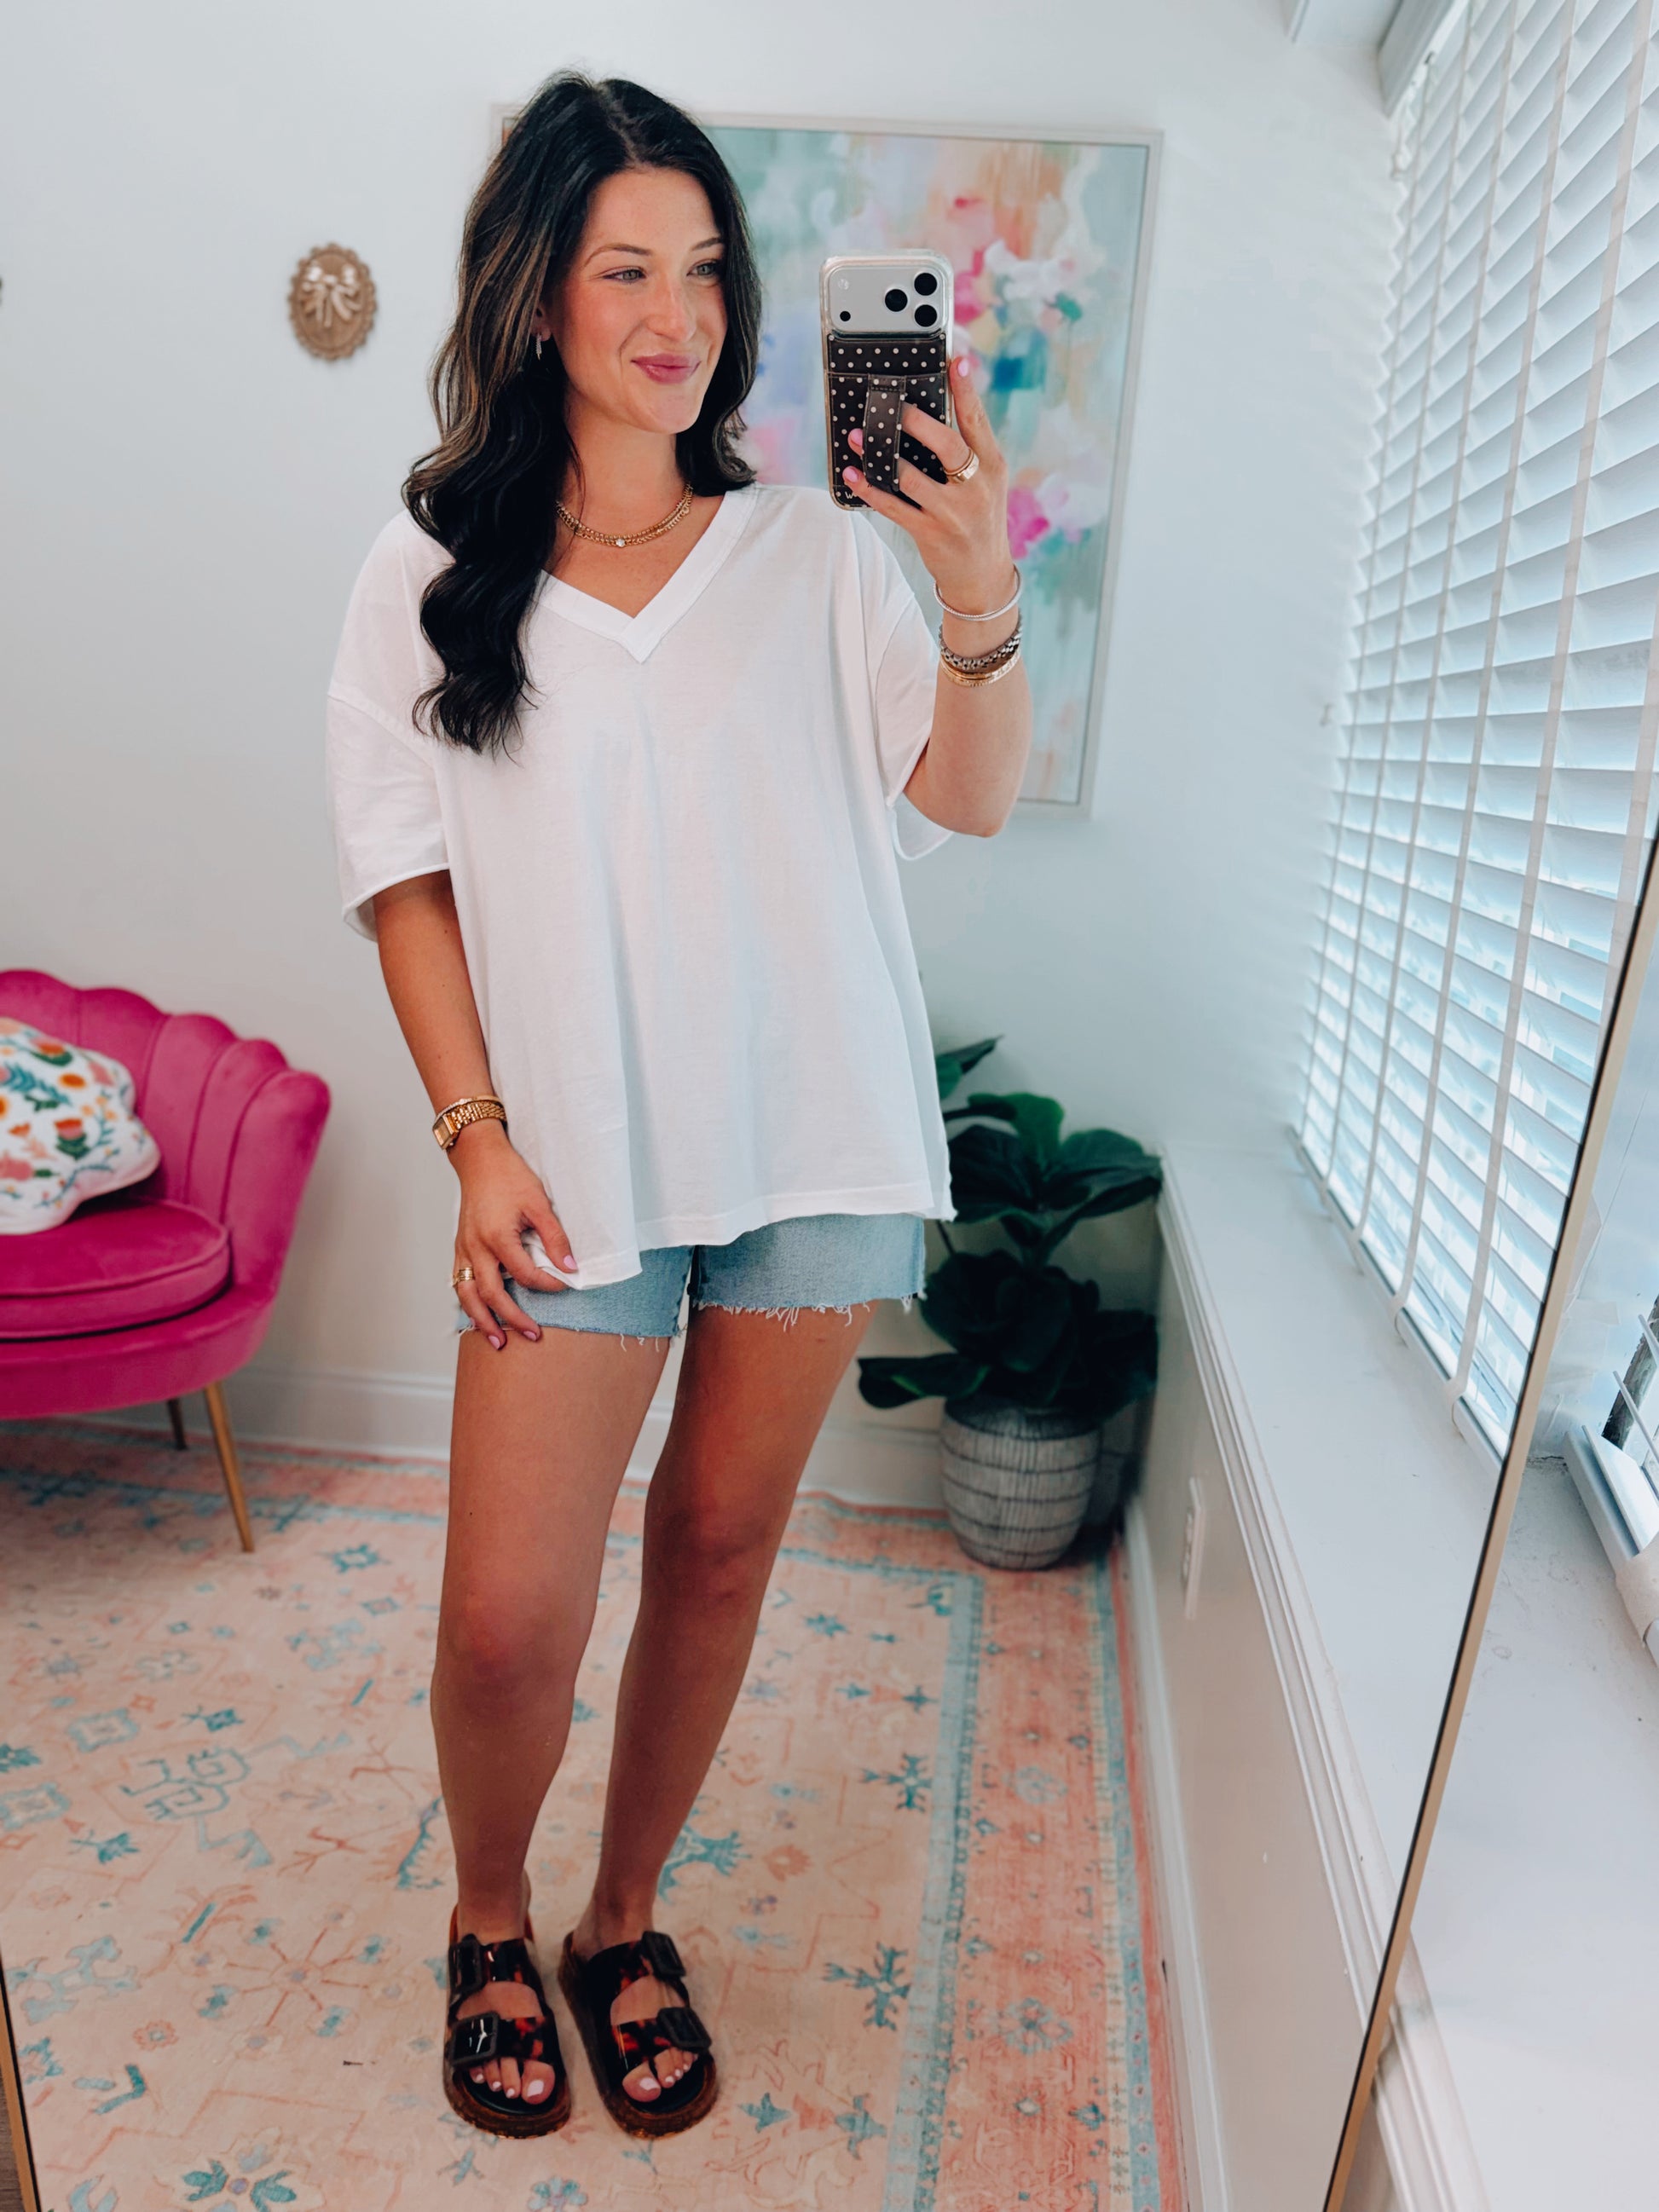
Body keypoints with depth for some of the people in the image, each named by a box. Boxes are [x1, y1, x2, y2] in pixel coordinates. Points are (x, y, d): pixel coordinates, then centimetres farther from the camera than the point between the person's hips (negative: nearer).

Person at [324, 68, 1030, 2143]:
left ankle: (626, 1926, 38)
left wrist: (980, 600, -18)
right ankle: (488, 1929, 34)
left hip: (815, 1130, 2)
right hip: (580, 1152, -1)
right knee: (507, 1617, -1)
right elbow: (404, 873, 3)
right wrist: (476, 1137, -5)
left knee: (720, 1547, 12)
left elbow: (973, 798, 0)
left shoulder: (816, 548, 7)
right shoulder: (435, 568, 6)